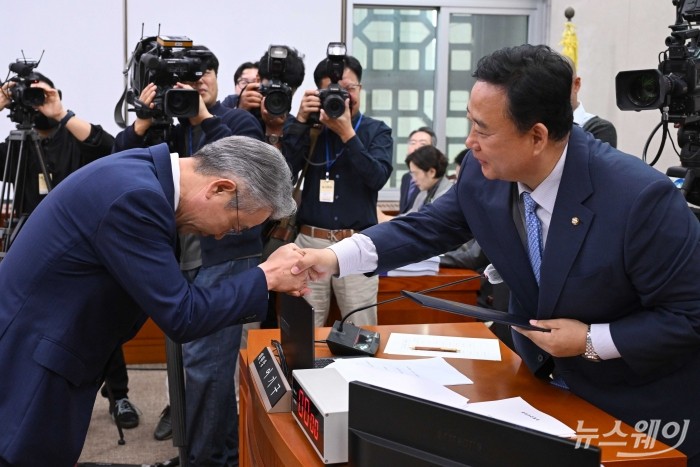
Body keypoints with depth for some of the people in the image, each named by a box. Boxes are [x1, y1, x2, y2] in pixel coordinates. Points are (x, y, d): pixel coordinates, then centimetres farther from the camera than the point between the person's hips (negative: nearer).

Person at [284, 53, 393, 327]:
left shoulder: (377, 131, 6)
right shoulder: (311, 128, 8)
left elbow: (378, 177, -12)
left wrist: (347, 133, -16)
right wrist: (301, 121, -10)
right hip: (310, 242, 1)